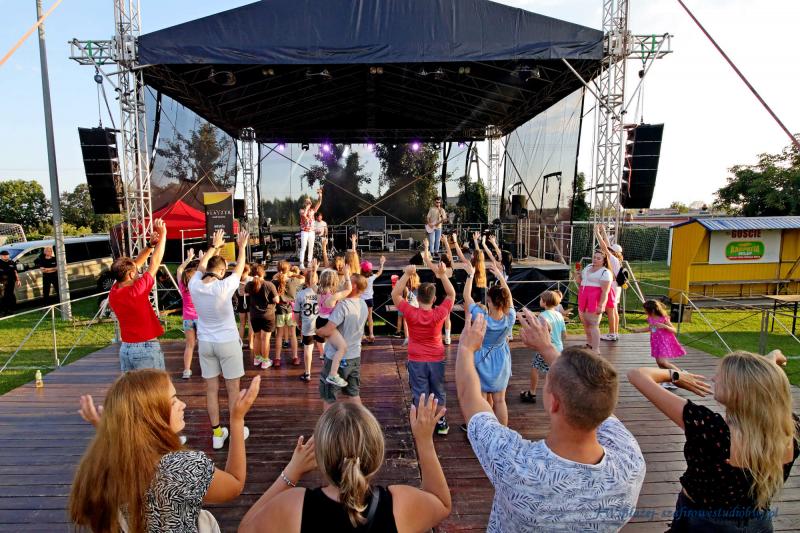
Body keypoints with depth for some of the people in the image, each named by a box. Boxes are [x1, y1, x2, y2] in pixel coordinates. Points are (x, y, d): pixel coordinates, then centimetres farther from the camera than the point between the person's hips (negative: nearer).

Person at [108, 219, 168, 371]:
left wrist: (150, 245, 6)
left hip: (125, 348, 8)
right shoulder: (136, 292, -20)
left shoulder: (114, 292, 0)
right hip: (147, 348, -8)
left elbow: (135, 264, 10)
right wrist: (163, 235, -5)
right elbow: (154, 263, -12)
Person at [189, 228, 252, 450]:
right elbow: (240, 268, -4)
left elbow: (201, 265, 12)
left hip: (205, 342, 4)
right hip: (227, 342, -4)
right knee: (233, 389, 8)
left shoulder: (194, 285, -7)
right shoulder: (223, 287, -20)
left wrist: (214, 246, 24)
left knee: (211, 389, 11)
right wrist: (242, 246, 10)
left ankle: (216, 433, 20)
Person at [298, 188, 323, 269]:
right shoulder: (302, 210, 1)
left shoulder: (313, 210, 12)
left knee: (311, 248, 6)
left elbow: (319, 203, 2)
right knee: (303, 248, -7)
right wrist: (307, 207, -11)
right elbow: (304, 214, -22)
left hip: (311, 232, 4)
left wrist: (320, 195, -9)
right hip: (304, 232, -4)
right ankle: (301, 264, -8)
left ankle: (309, 263, 13)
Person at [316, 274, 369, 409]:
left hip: (337, 358, -7)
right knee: (353, 394, 20)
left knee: (329, 398, 10)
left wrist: (317, 330, -7)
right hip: (355, 356, 7)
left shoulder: (343, 305, -25)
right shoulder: (363, 305, 0)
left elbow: (327, 331, -28)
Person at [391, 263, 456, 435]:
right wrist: (442, 275, -13)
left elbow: (395, 294, -10)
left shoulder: (411, 313, -19)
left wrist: (406, 274, -18)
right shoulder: (439, 314, -17)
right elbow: (451, 294, -5)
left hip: (416, 361, -1)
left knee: (420, 394, 10)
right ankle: (441, 422, 30)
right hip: (437, 360, 2)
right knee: (438, 392, 18)